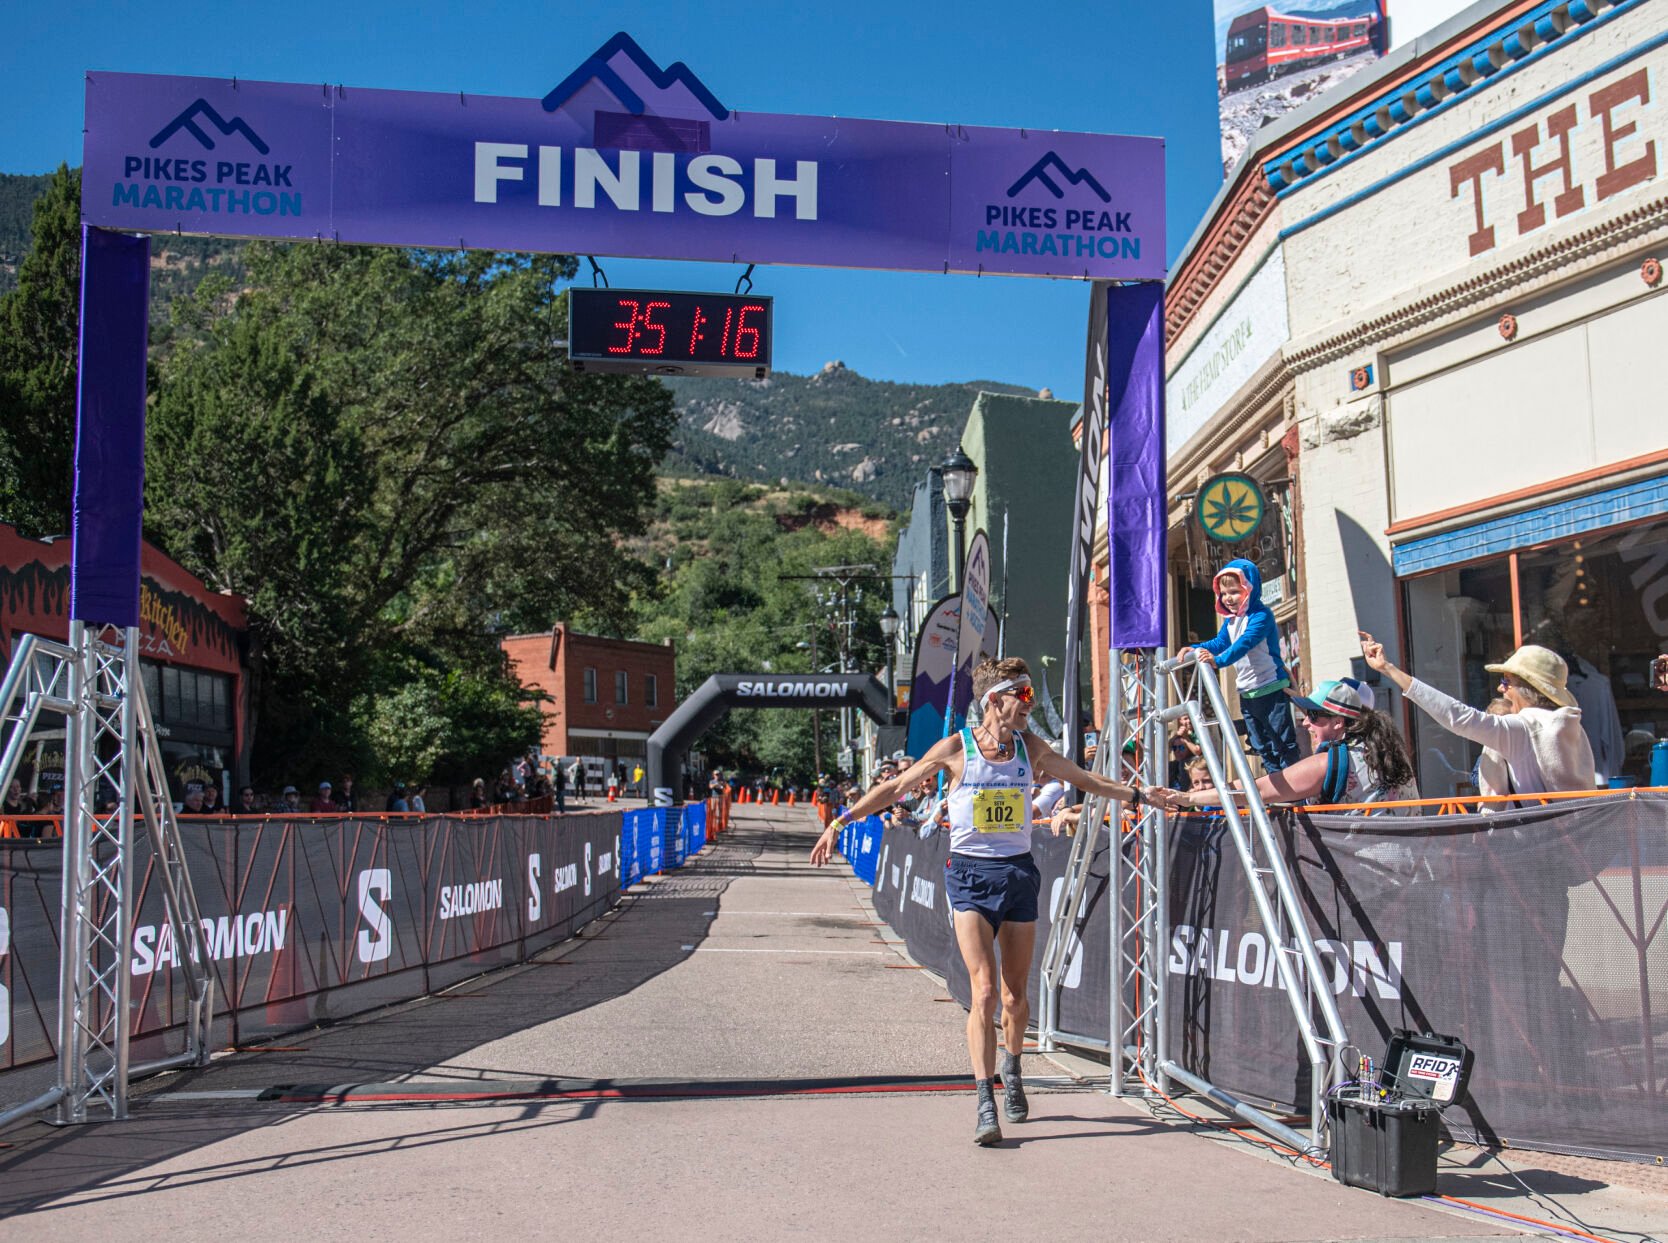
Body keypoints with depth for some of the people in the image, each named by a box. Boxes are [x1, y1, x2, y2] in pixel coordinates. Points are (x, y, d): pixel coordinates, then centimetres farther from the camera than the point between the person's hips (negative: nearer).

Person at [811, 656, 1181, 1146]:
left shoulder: (1030, 748, 5)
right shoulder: (956, 748, -5)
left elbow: (1086, 780, 18)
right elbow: (895, 788, 0)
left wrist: (1138, 794, 14)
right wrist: (841, 820, -6)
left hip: (1019, 872, 3)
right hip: (971, 875, -3)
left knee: (1016, 996, 10)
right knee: (984, 991, -14)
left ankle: (1011, 1073, 37)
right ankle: (986, 1106, -12)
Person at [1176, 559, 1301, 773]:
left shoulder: (1261, 616, -17)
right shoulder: (1230, 620, 10)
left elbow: (1245, 643, -30)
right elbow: (1219, 642, 14)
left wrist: (1219, 660, -42)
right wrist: (1194, 650, -3)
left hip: (1271, 688, -9)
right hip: (1247, 691, 9)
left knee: (1283, 741, -4)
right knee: (1260, 743, 13)